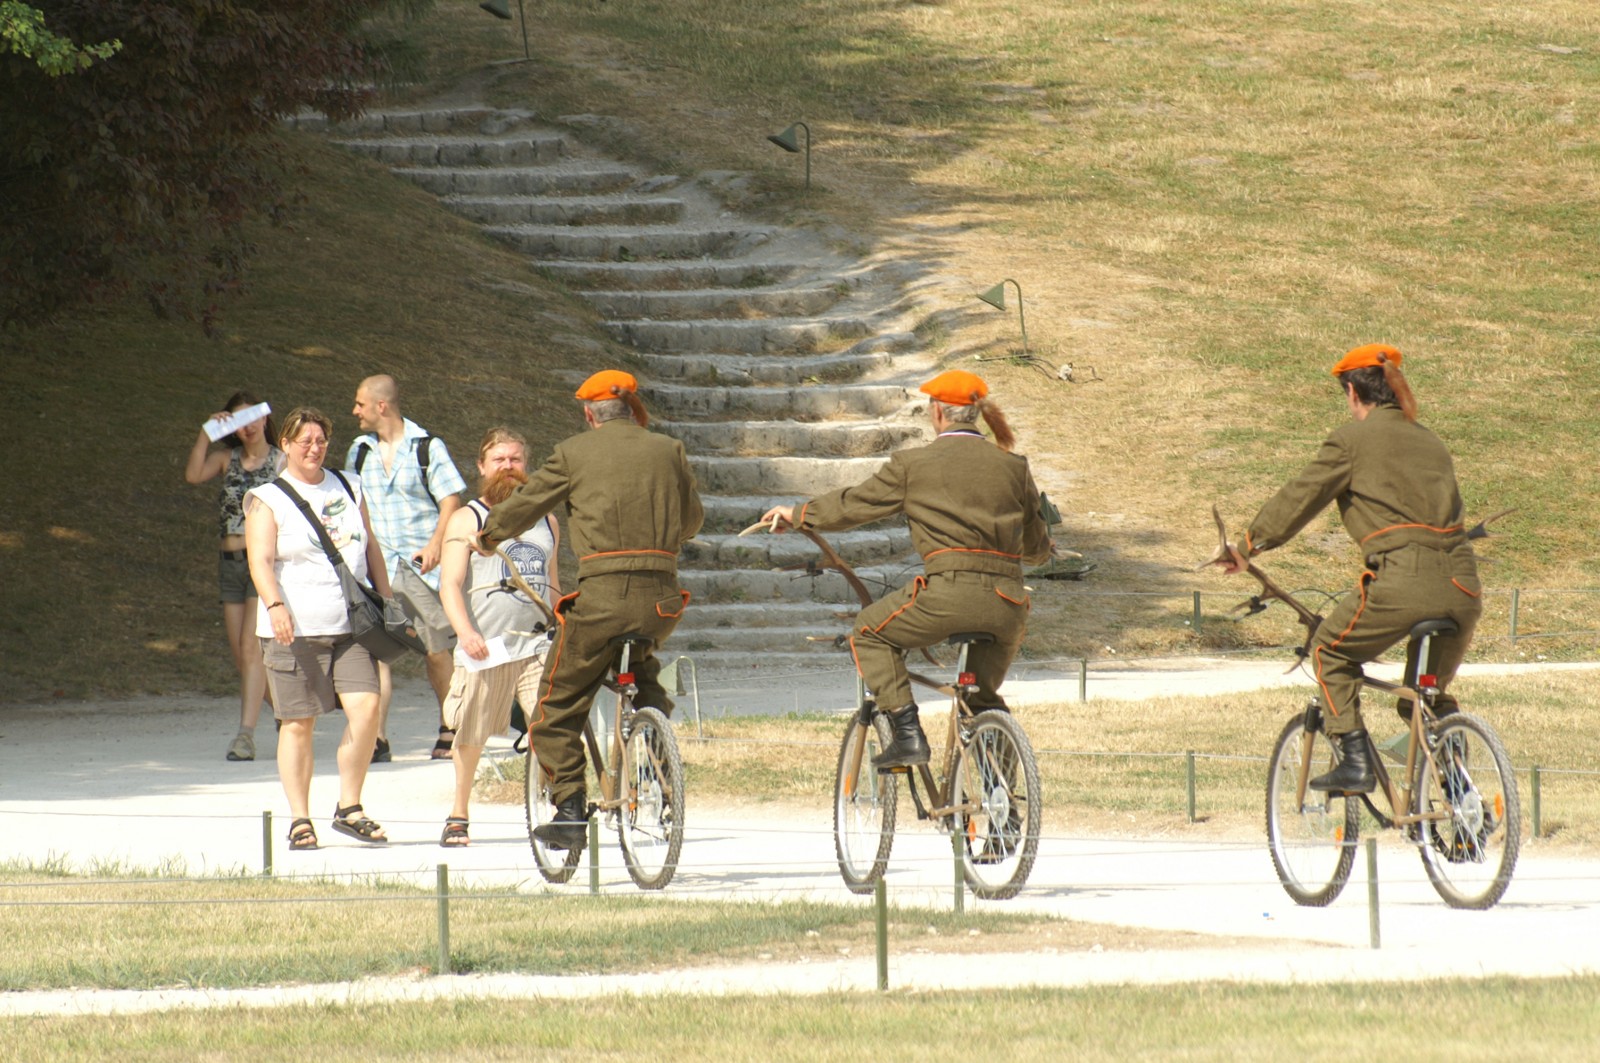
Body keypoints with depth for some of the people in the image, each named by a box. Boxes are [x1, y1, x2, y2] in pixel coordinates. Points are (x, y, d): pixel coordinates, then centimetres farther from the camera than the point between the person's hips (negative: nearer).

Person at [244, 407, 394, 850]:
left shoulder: (348, 490, 15)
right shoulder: (268, 500, 1)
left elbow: (371, 548, 23)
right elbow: (261, 560, -10)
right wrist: (275, 606, -27)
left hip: (351, 626, 3)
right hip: (295, 630, -3)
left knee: (366, 706, -13)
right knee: (298, 724, -1)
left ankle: (349, 808, -2)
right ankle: (300, 820, 7)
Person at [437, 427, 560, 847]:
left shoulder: (546, 523, 18)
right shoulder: (467, 520, 4)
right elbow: (450, 584, -5)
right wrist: (465, 632, -20)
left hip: (538, 645, 2)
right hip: (483, 648, -2)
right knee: (470, 736, 5)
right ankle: (458, 815, 22)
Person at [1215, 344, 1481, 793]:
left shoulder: (1352, 439, 4)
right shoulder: (1430, 441, 23)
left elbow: (1299, 498, 7)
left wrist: (1247, 547, 19)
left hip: (1402, 579, -6)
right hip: (1461, 583, 6)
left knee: (1330, 652, 18)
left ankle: (1355, 760, 6)